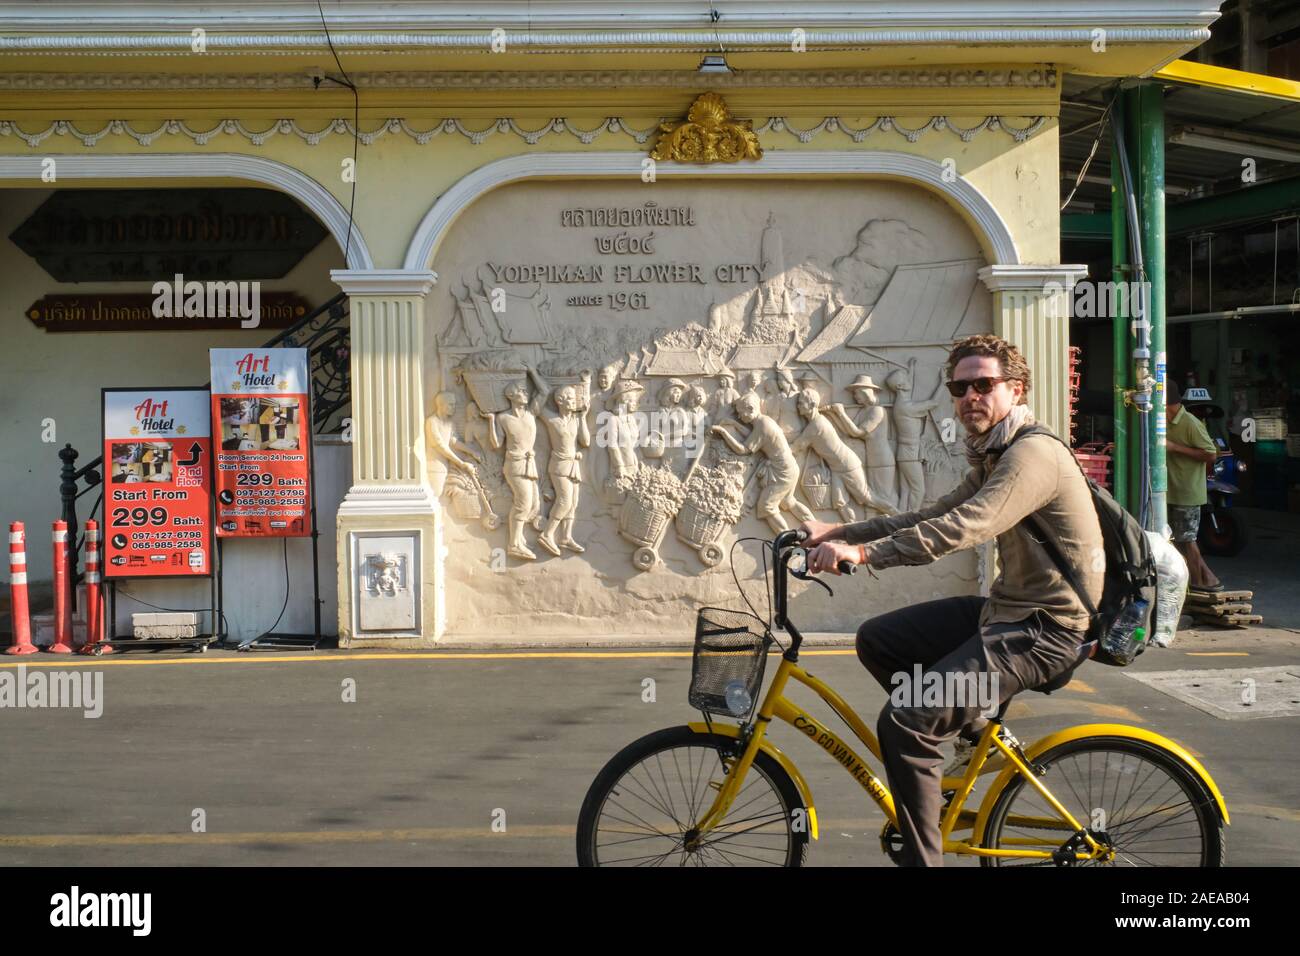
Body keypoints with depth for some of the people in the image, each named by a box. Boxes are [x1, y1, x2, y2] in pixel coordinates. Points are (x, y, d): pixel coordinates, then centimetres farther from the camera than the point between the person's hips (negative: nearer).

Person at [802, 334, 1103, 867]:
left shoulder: (1032, 454, -19)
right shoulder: (992, 457, 14)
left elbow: (960, 529, -32)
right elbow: (930, 518, 12)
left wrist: (859, 553, -34)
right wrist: (838, 532, 2)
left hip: (1048, 629, -10)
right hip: (1006, 609, 10)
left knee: (904, 724, -20)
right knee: (876, 640, 7)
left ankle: (922, 857, -9)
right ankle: (973, 722, 17)